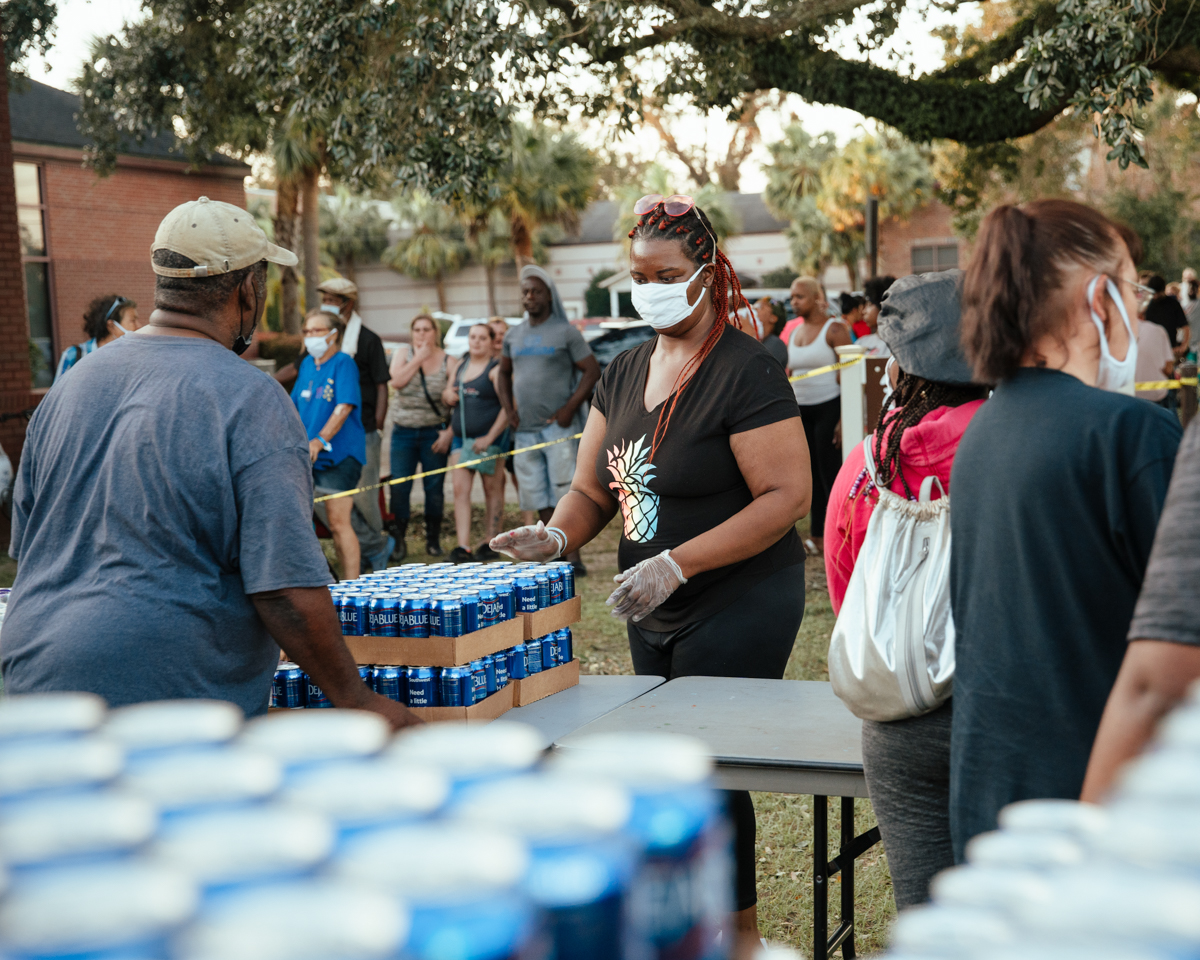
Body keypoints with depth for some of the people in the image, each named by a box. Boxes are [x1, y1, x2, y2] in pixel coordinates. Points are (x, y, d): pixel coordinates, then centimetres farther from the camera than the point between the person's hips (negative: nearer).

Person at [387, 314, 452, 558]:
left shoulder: (447, 361, 0)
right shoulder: (403, 354, 7)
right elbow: (397, 381, -12)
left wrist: (449, 432, -12)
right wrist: (419, 358, -12)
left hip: (434, 433, -1)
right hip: (404, 432, 1)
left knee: (434, 488, 2)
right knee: (398, 488, -4)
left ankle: (433, 540, 16)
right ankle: (398, 541, 3)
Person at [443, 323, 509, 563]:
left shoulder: (496, 369, -6)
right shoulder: (459, 365, 15)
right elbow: (448, 396, 27)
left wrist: (489, 438, -18)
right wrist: (448, 396, 1)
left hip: (489, 437, -6)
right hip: (461, 436, 6)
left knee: (492, 489, 2)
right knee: (460, 489, -4)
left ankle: (491, 544, 10)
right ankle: (463, 547, -8)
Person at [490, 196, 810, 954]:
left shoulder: (746, 371, -16)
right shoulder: (626, 372, 8)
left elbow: (787, 497, -22)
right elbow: (594, 487, 12)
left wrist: (676, 564, -26)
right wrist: (556, 536, -10)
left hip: (738, 605, -8)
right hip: (655, 614, 8)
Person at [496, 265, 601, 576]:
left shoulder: (565, 332, -1)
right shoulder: (513, 336, 13)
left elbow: (592, 371, -4)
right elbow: (504, 374, 25)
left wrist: (570, 408, -12)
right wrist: (508, 409, 10)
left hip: (558, 426, -5)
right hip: (525, 429, 5)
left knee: (565, 493, -9)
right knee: (540, 497, 6)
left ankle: (573, 558, -7)